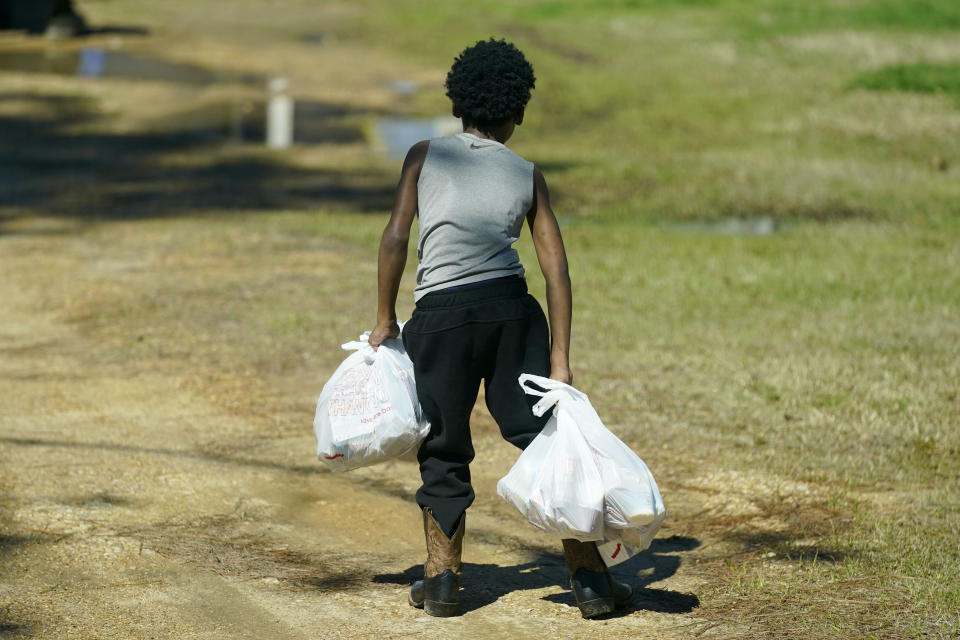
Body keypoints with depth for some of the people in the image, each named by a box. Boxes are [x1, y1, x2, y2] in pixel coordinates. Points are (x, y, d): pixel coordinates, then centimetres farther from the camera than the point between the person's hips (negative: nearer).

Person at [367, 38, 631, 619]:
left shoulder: (425, 157, 6)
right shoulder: (528, 175, 10)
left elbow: (396, 238, -2)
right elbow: (556, 266, 5)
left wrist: (386, 320, 7)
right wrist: (560, 358, 6)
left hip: (442, 315, -1)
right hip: (512, 308, 1)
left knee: (444, 451, 11)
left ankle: (443, 578, 15)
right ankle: (590, 577, 6)